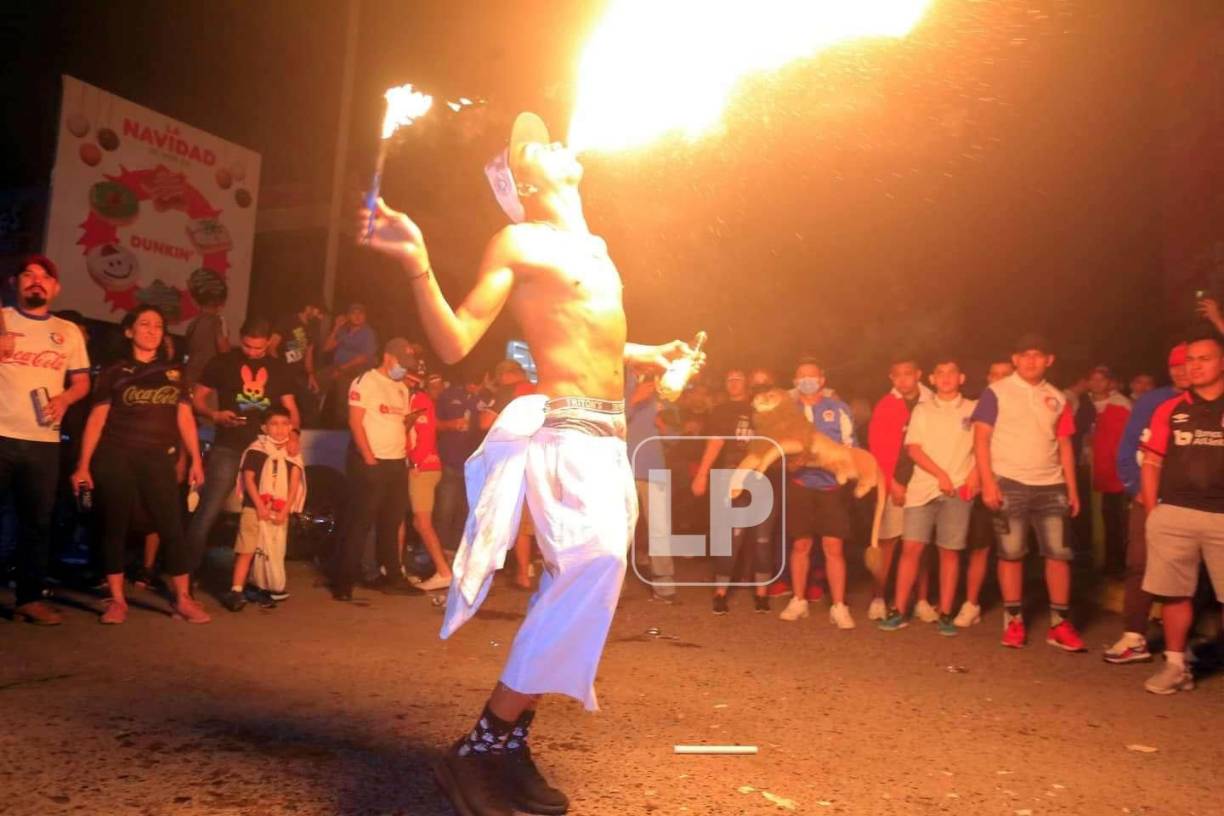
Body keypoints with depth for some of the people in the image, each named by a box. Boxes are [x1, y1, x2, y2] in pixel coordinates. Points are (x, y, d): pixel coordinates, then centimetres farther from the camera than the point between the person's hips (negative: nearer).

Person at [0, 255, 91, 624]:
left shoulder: (68, 331, 14)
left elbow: (82, 382, 13)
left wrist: (64, 399, -7)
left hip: (43, 441, 3)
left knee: (38, 521, 7)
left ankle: (30, 597, 14)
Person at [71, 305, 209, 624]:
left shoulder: (174, 373, 12)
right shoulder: (115, 373, 5)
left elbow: (185, 417, 9)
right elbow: (96, 419, 1)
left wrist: (195, 459, 1)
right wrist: (83, 465, -5)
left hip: (157, 458, 1)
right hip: (115, 457, -1)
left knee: (172, 527, -4)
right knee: (115, 528, 3)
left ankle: (183, 599, 0)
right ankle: (117, 599, 12)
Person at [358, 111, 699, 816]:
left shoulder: (594, 247, 20)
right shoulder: (519, 242, -4)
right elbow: (455, 344, -12)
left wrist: (652, 356, 35)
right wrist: (419, 266, -25)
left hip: (609, 436, 9)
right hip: (565, 431, -9)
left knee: (582, 581, 10)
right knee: (595, 564, -25)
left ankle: (513, 739, 21)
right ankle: (479, 749, -13)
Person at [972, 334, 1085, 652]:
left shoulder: (1056, 398, 11)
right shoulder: (996, 392, -1)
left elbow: (1064, 445, 13)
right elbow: (981, 439, -6)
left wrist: (1072, 489, 8)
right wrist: (988, 482, -14)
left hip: (1051, 486, 4)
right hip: (1009, 484, -3)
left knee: (1059, 553, 2)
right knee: (1011, 553, 3)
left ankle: (1060, 623, 11)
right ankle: (1013, 620, 13)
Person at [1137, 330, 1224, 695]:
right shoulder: (1170, 410, 7)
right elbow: (1151, 463, 8)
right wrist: (1152, 512, 4)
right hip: (1175, 514, 2)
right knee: (1174, 593, 7)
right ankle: (1176, 666, 19)